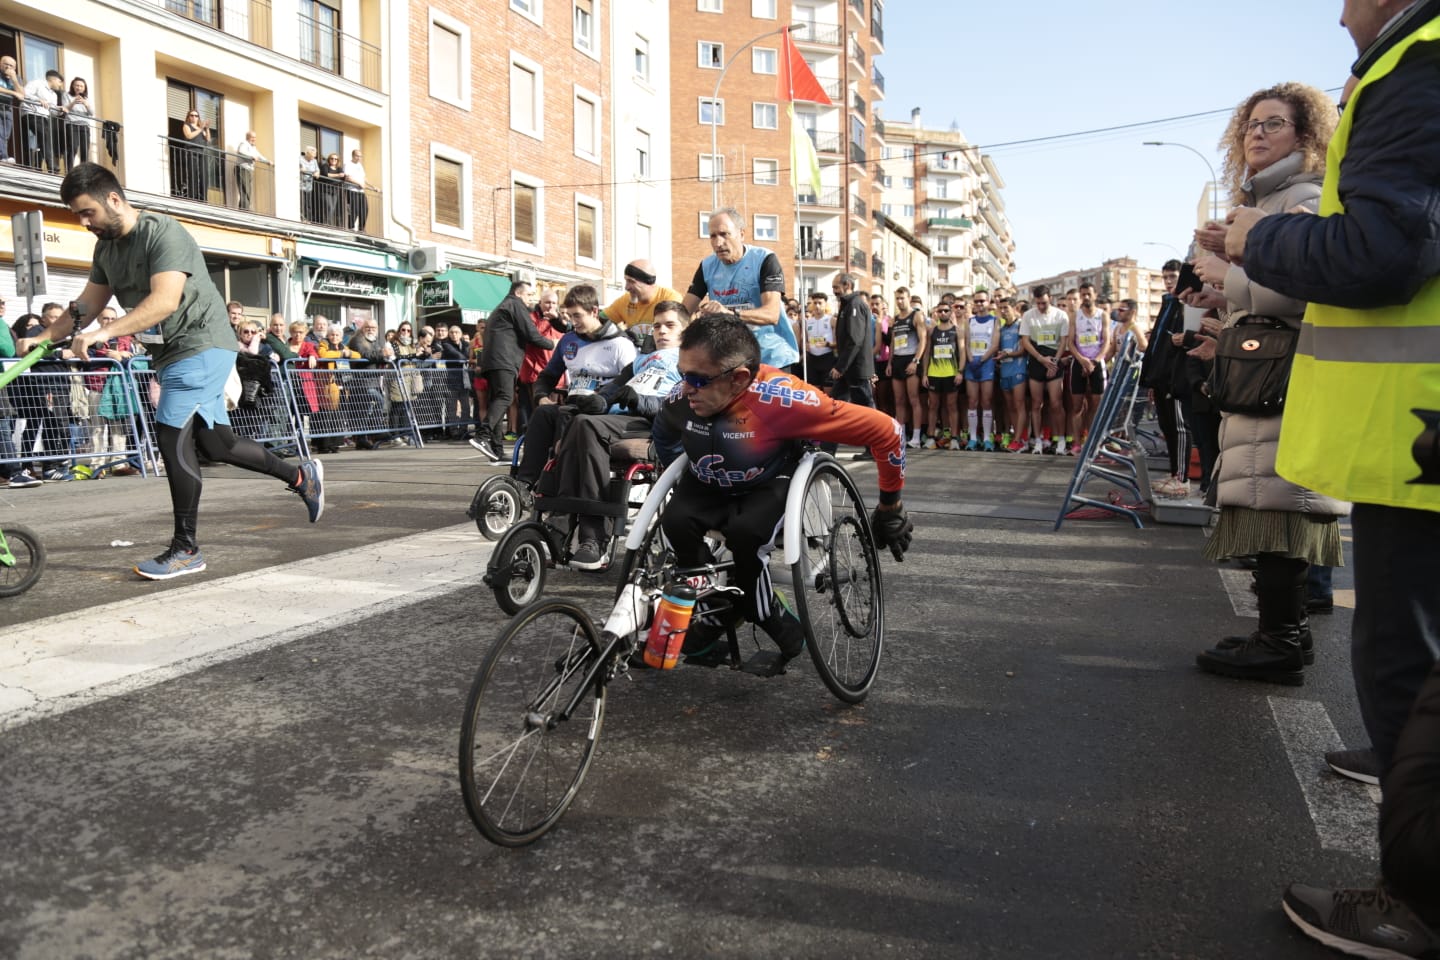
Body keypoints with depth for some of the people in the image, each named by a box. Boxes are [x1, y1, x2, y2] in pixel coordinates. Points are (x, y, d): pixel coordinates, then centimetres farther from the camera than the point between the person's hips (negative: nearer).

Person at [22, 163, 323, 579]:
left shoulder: (163, 233, -18)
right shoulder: (106, 246, 10)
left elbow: (164, 301, -29)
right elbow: (89, 302, 16)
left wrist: (104, 334, -34)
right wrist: (44, 337, 6)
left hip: (201, 345, -9)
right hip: (170, 354, 9)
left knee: (171, 435, -14)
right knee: (217, 443, 11)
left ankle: (186, 549, -7)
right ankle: (301, 476, 27)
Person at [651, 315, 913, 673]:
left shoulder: (780, 398, -36)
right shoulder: (683, 398, -22)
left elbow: (885, 430, -29)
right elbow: (665, 432, 7)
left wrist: (890, 506, -18)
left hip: (769, 484, -3)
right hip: (708, 486, 4)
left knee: (744, 533, -34)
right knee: (675, 522, -26)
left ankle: (776, 624, -8)